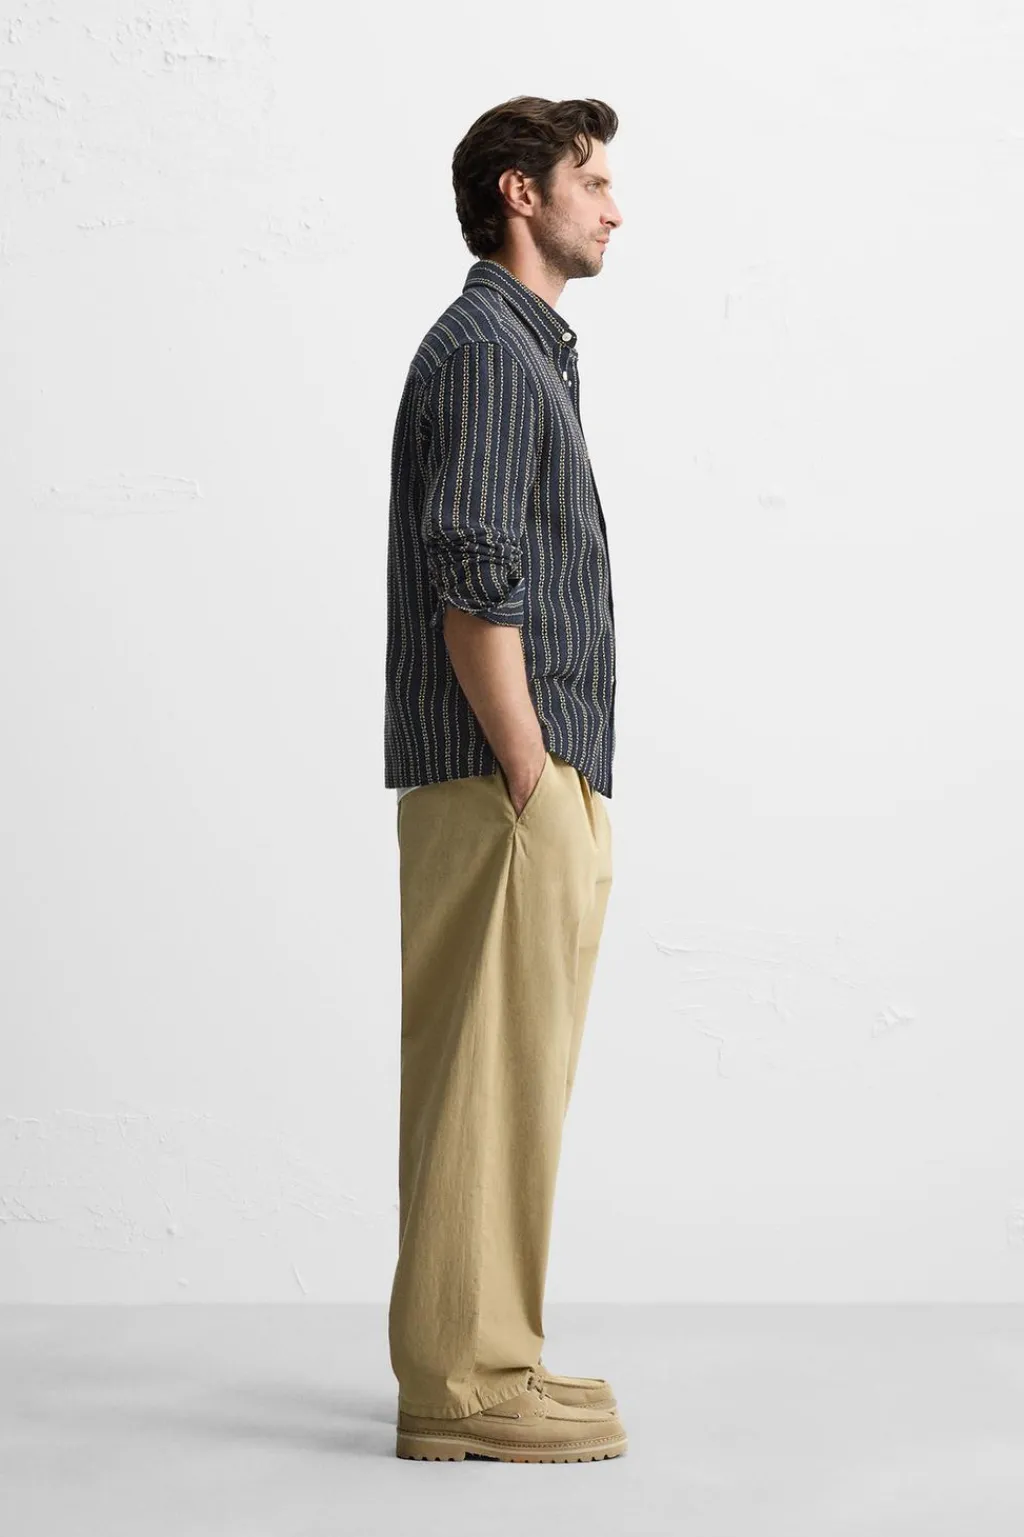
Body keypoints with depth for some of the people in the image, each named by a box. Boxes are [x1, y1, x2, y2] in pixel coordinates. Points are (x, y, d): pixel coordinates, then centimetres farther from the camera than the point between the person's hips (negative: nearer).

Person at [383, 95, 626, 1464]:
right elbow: (473, 586, -19)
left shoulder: (526, 351, 22)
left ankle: (482, 1363, 20)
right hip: (503, 784, -10)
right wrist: (534, 787, -19)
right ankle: (465, 1386, 0)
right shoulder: (483, 349, -10)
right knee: (495, 1078, -7)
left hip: (537, 783, 10)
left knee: (506, 1079, 12)